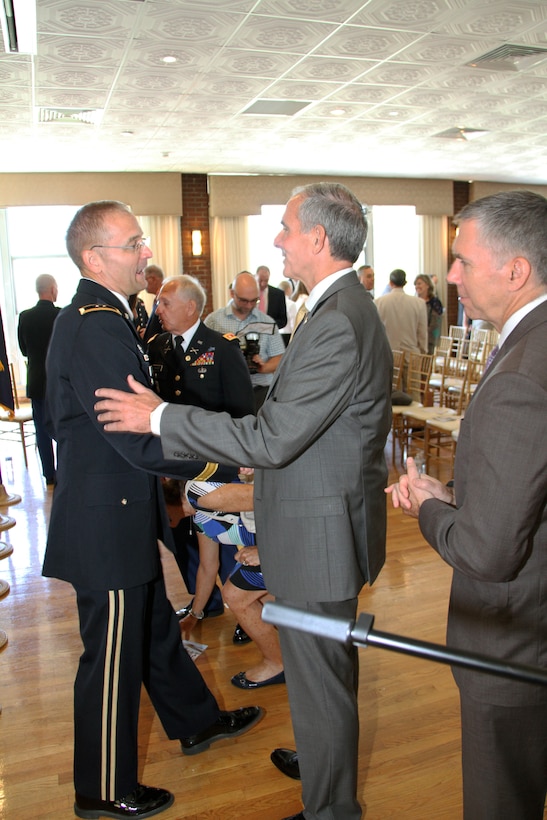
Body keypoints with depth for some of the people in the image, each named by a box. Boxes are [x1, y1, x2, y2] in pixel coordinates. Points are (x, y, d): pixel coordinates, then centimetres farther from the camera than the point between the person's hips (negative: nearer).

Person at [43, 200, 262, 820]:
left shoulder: (97, 317, 9)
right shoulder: (97, 327, -24)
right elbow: (141, 443, -27)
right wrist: (231, 463, -19)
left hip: (117, 512, 10)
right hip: (106, 522, -10)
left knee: (155, 625, 25)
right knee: (114, 658, 8)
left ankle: (195, 721, 46)